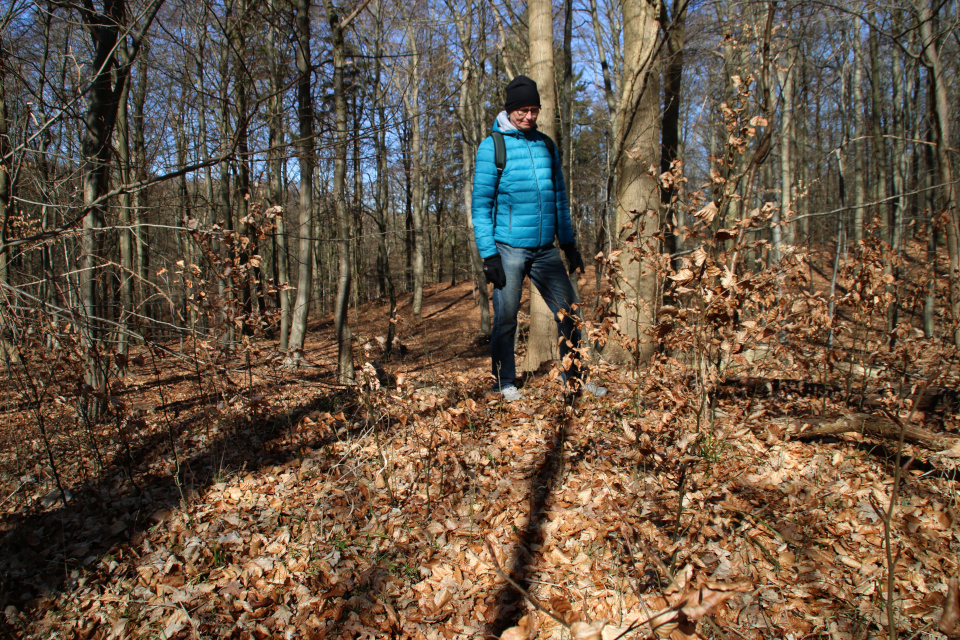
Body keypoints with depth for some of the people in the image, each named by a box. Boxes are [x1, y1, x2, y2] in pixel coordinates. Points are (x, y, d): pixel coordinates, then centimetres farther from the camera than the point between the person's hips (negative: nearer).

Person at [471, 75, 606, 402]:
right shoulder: (492, 147, -2)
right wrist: (488, 253, -11)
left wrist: (569, 244, 15)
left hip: (546, 249, 5)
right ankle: (504, 384, 18)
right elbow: (481, 205, -5)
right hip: (508, 249, -5)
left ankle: (575, 378, 20)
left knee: (569, 313, 5)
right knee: (505, 318, 2)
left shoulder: (547, 146, 13)